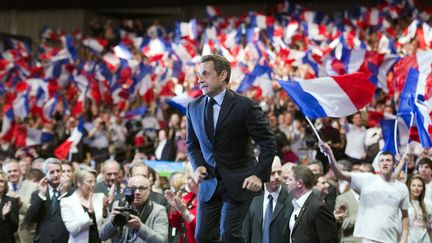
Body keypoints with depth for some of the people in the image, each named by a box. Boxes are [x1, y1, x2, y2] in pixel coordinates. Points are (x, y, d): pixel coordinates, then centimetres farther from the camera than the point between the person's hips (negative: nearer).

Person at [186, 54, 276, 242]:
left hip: (238, 183, -5)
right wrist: (198, 166, -2)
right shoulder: (193, 108, 5)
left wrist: (259, 175, -16)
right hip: (209, 182, 5)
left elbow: (268, 142, -7)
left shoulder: (244, 106, -11)